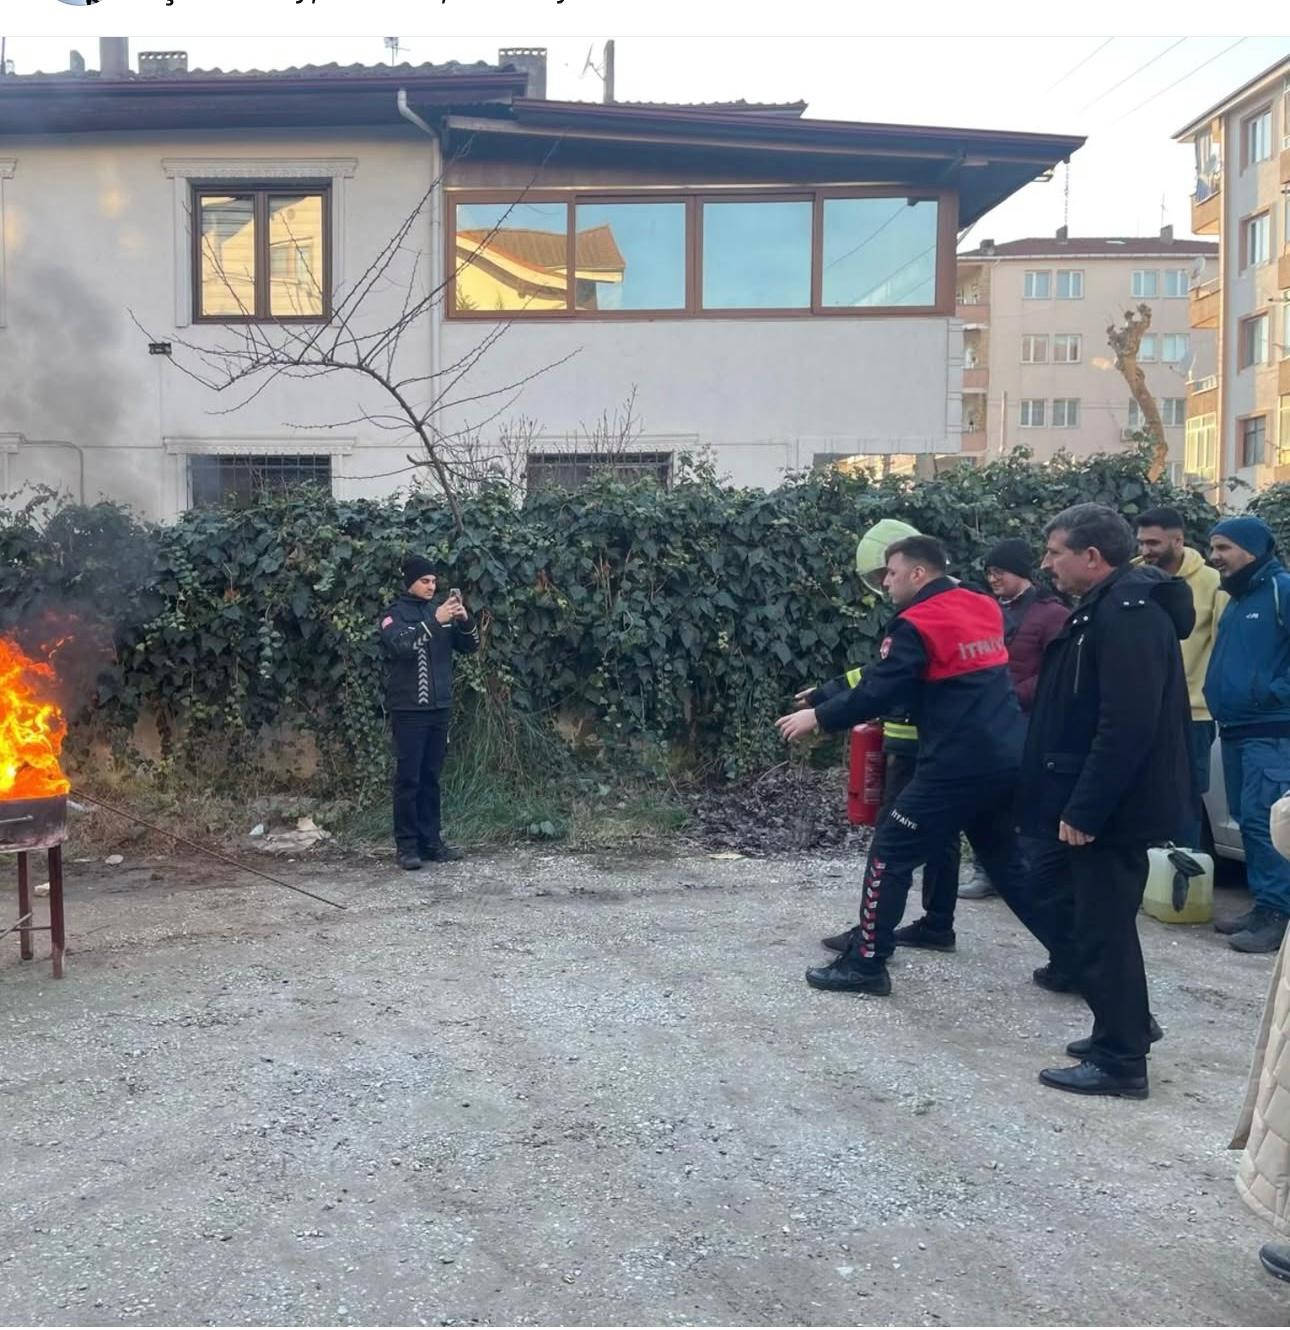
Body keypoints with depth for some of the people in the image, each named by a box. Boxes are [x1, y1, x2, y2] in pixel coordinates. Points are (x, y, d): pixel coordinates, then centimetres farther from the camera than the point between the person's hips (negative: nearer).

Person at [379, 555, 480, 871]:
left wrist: (465, 620, -11)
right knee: (408, 777, -2)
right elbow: (402, 646, -22)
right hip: (408, 709, -5)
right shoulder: (395, 614, -3)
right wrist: (435, 621, -30)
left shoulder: (439, 610, 11)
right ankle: (407, 845, 1)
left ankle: (431, 840, 14)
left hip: (439, 706, 5)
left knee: (431, 777, 9)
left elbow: (470, 645, 8)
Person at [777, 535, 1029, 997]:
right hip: (1006, 759, 8)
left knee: (890, 854, 1)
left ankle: (865, 964, 5)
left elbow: (876, 693, -14)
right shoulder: (985, 608, 13)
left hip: (960, 764, -8)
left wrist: (817, 717, -4)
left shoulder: (917, 624, -11)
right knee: (1006, 859, 21)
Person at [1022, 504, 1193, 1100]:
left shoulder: (1129, 614, -20)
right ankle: (1125, 1021, 31)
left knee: (1104, 923, -1)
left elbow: (1128, 726, -27)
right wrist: (1073, 802, 19)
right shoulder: (1105, 608, 13)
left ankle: (1121, 1060, 13)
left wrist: (1084, 809, -24)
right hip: (1092, 800, 11)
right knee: (1052, 885, 19)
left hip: (1111, 807, -11)